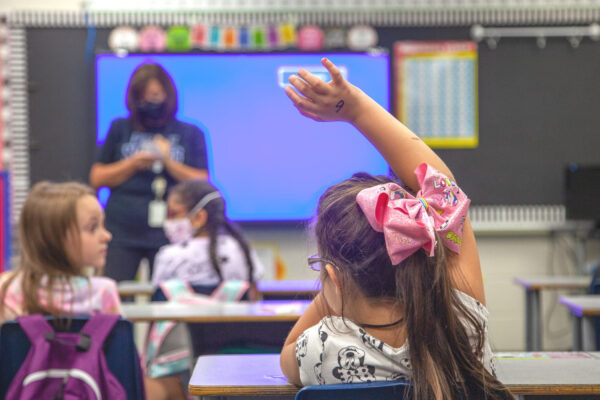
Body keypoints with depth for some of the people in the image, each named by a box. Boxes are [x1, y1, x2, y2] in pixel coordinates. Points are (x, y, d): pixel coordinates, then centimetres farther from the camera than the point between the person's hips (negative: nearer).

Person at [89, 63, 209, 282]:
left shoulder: (190, 134, 10)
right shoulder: (120, 129, 12)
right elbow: (97, 178, 10)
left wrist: (168, 162, -9)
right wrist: (133, 164, -4)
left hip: (168, 236, -1)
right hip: (121, 232, 1)